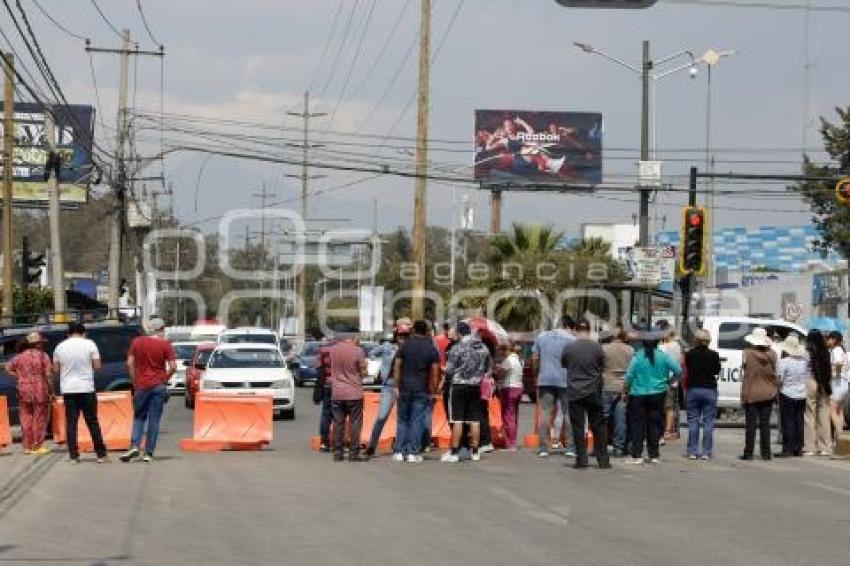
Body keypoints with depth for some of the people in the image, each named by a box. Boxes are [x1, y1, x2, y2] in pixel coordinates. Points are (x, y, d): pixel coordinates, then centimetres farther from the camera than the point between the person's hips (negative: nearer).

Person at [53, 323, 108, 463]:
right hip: (86, 388, -2)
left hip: (68, 389, 2)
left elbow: (56, 369, 8)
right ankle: (101, 454, 7)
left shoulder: (60, 347, 3)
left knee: (71, 423, 5)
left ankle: (73, 456, 3)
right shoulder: (89, 344, -5)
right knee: (92, 422, 5)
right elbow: (97, 366, -4)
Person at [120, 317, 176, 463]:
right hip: (158, 385, -1)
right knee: (154, 420, 3)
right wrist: (165, 378, 9)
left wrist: (134, 380, 10)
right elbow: (173, 367, -7)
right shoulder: (165, 344, -3)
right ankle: (148, 453, 2)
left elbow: (129, 363, 1)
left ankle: (134, 447, -6)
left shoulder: (137, 342, 4)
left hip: (141, 385, 1)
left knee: (139, 417, 12)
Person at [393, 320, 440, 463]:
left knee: (402, 420, 11)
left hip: (405, 388, 1)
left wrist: (398, 385, 5)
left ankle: (399, 452, 8)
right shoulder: (432, 349, -1)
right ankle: (413, 453, -1)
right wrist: (433, 390, 2)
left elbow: (396, 367, 0)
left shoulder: (405, 345, 1)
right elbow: (435, 373, -4)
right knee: (417, 421, 1)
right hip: (422, 390, -1)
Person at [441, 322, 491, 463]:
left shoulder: (457, 348, -12)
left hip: (459, 386, -5)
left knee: (457, 420, -2)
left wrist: (449, 377, 13)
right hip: (476, 387, 5)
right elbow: (489, 368, 13)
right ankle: (475, 452, 12)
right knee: (475, 420, 8)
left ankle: (454, 453, -3)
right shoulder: (484, 348, 4)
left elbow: (449, 371, -9)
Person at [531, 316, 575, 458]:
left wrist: (538, 373, 19)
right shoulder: (571, 339, -2)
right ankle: (571, 447, 2)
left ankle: (543, 448, -1)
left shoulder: (542, 336, 10)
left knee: (544, 413, 3)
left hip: (545, 380, 3)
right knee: (569, 413, 4)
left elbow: (534, 358, 10)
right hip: (565, 380, -3)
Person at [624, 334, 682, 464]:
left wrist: (626, 390, 5)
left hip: (639, 395, -2)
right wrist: (669, 381, 10)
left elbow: (629, 376, -8)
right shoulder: (663, 356, -2)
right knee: (654, 424, 10)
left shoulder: (637, 357, -8)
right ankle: (654, 455, 12)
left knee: (637, 424, 2)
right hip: (658, 394, 2)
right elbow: (678, 370, -5)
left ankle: (636, 455, -2)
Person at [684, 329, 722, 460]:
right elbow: (717, 371, 5)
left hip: (693, 389, 1)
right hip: (709, 390, -1)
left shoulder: (689, 354, -4)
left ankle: (692, 451, 5)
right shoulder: (713, 355, -7)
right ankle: (706, 452, 1)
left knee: (693, 422, 7)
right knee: (708, 422, 4)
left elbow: (687, 370, 4)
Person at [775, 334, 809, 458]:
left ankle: (788, 449, -5)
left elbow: (779, 380, -15)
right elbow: (807, 378, 12)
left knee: (788, 423, -3)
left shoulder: (783, 362, -14)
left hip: (787, 395, -6)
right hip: (802, 395, 6)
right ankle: (798, 449, 14)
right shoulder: (804, 361, 6)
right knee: (799, 422, 11)